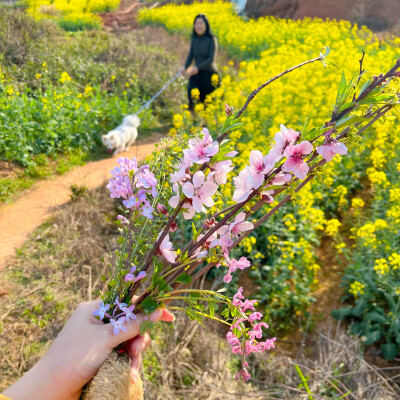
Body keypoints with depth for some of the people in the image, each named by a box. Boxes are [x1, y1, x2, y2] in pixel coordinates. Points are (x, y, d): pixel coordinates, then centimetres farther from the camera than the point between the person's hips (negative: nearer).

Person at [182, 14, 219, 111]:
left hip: (209, 75, -4)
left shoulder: (212, 40, -6)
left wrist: (197, 67, -27)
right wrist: (185, 67, -12)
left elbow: (212, 59, -15)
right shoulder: (194, 40, 9)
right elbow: (190, 56, 9)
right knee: (192, 100, -15)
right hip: (196, 75, 4)